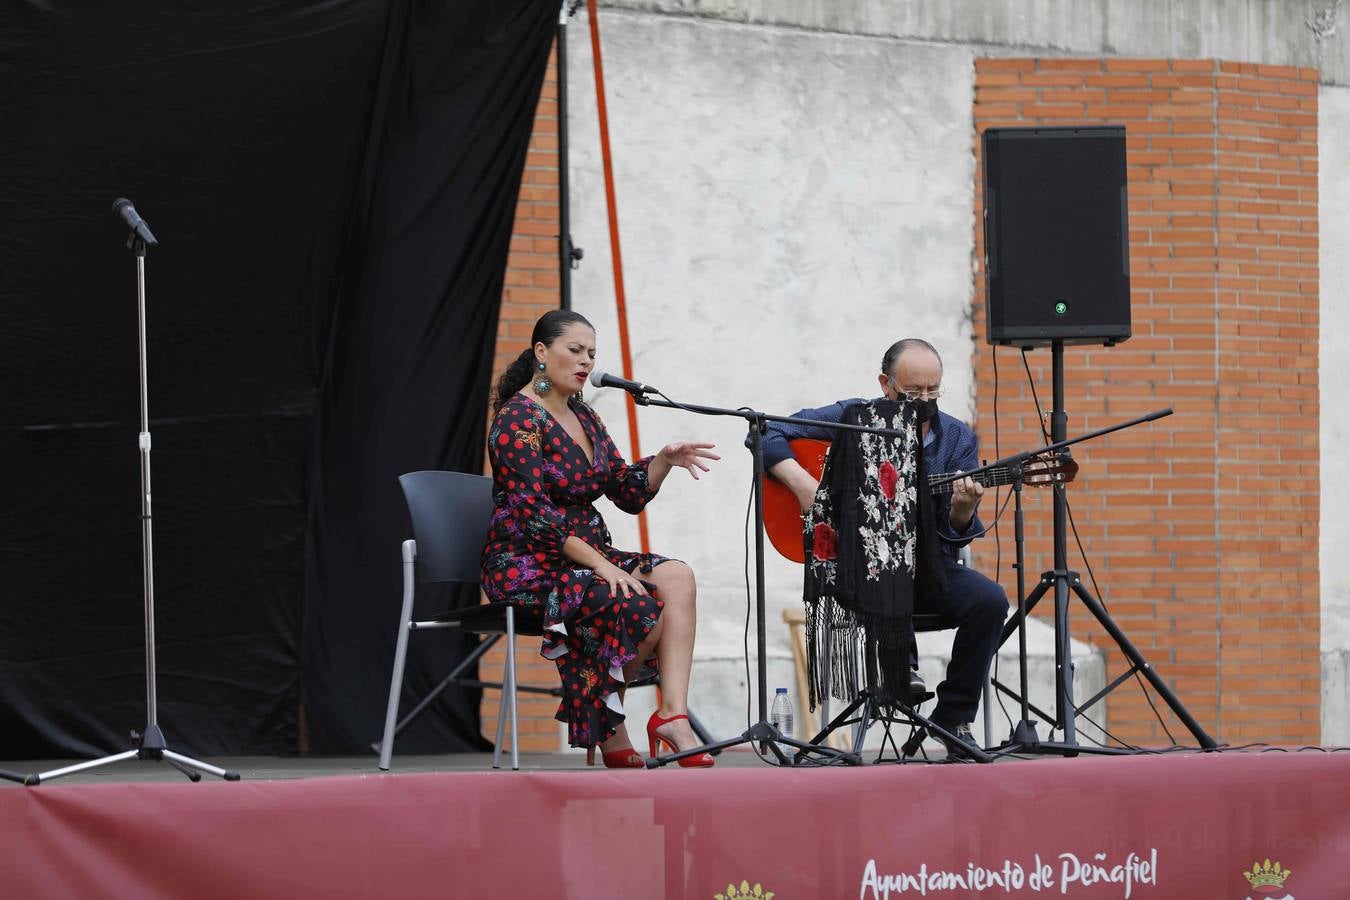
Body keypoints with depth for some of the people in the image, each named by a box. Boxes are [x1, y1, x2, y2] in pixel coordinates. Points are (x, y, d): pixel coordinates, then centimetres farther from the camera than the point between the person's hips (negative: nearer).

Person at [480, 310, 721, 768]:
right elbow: (534, 514, -19)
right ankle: (608, 731, -8)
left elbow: (630, 494, 14)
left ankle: (673, 714, -31)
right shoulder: (518, 419, -10)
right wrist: (598, 564, -25)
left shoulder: (584, 418, 16)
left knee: (676, 577, -19)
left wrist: (664, 460, -5)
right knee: (641, 606, -29)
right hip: (528, 565, -8)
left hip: (585, 555, 8)